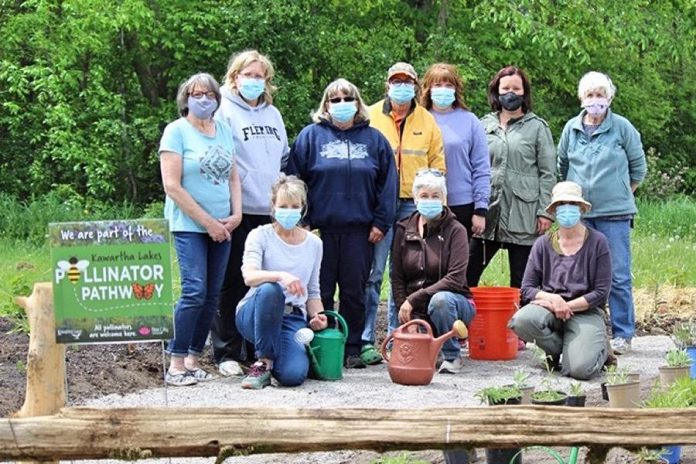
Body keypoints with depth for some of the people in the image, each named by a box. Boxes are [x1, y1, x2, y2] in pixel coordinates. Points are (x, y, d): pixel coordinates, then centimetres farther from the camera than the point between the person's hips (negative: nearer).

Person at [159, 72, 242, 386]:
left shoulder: (224, 131, 13)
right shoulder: (176, 131, -4)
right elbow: (172, 186, -10)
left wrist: (236, 214, 1)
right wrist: (208, 222, -11)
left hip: (221, 226, 6)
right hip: (189, 226, -6)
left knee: (212, 296, 4)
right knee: (195, 291, -15)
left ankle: (193, 360, 12)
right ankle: (176, 364, -10)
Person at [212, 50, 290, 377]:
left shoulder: (273, 114, 17)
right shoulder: (224, 111, -3)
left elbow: (285, 159, 25)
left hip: (270, 212, 6)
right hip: (237, 213, -6)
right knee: (233, 284, -2)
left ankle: (258, 349, 18)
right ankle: (227, 353, 4)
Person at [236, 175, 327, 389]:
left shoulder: (314, 243, 10)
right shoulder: (260, 235, -3)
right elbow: (249, 276, -22)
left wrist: (317, 316, -2)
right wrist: (281, 276, -41)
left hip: (293, 319, 2)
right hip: (255, 314, -2)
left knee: (293, 375, -28)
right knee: (269, 289, -39)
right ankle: (264, 363, -20)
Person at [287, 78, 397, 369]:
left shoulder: (373, 139, 10)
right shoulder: (311, 136, 4)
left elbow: (387, 183, 9)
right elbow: (294, 179, 2)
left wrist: (381, 222, 1)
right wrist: (302, 221, -4)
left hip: (359, 230, 2)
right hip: (321, 228, -1)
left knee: (354, 291, 6)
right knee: (320, 292, 2)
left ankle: (352, 348, 14)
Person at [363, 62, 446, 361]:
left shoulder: (427, 121, 11)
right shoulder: (370, 117, 4)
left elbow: (437, 164, 14)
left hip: (414, 205, 3)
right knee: (372, 273, -6)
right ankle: (364, 340, -3)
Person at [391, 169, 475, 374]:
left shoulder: (455, 230, -8)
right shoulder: (404, 229, 4)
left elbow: (455, 279, -18)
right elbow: (397, 277, 6)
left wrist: (413, 299, -21)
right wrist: (404, 310, -10)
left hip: (452, 300, -3)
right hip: (414, 310, 3)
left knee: (440, 300, -38)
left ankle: (452, 356, -15)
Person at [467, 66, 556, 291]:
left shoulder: (537, 127, 5)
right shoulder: (484, 125, 12)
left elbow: (548, 173, 1)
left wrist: (545, 212, -6)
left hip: (523, 215, -3)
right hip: (488, 212, 3)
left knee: (521, 281, 3)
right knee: (467, 274, -2)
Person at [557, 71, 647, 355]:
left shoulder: (622, 127, -2)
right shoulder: (571, 129, 8)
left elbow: (638, 168, 6)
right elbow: (562, 168, 21)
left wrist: (620, 194, 8)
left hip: (614, 214, -3)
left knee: (618, 275, -3)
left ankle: (623, 334, 4)